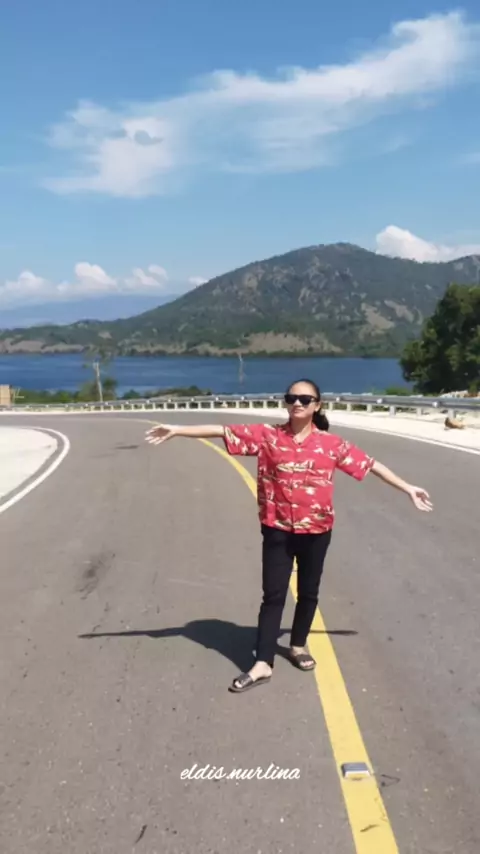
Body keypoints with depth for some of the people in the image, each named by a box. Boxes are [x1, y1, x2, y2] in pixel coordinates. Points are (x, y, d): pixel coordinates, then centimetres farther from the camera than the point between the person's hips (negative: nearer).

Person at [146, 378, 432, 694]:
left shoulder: (331, 443, -2)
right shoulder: (268, 436, -4)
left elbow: (370, 464, 3)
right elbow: (223, 431, -9)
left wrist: (408, 488, 6)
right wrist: (177, 430, -13)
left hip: (316, 531, 1)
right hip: (278, 530, -1)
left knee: (308, 592, 14)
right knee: (273, 595, 1)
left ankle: (298, 646, 36)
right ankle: (263, 664, 5)